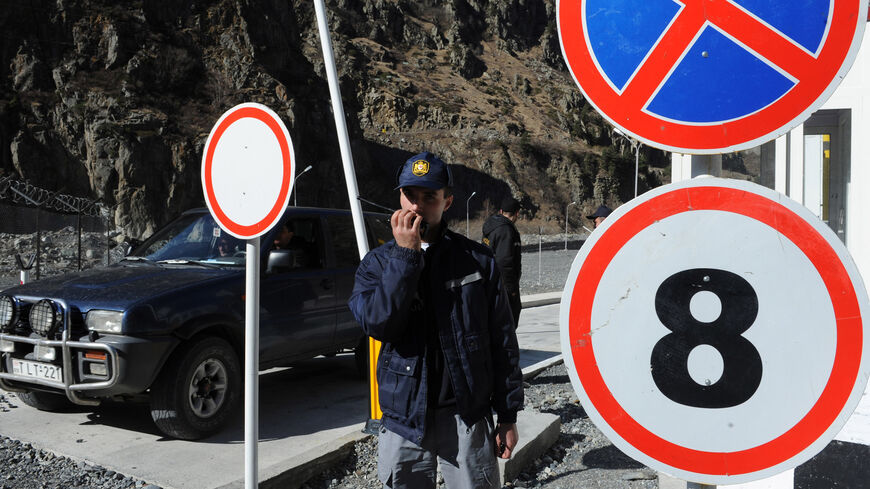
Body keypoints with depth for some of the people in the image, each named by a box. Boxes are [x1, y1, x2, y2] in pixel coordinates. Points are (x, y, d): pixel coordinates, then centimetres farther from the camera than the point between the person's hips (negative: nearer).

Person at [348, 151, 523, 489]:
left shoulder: (477, 260, -1)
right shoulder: (377, 263, 2)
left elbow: (503, 342, 2)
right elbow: (377, 323, -17)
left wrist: (508, 414, 2)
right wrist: (405, 254, -18)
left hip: (467, 417, -1)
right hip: (404, 418, 1)